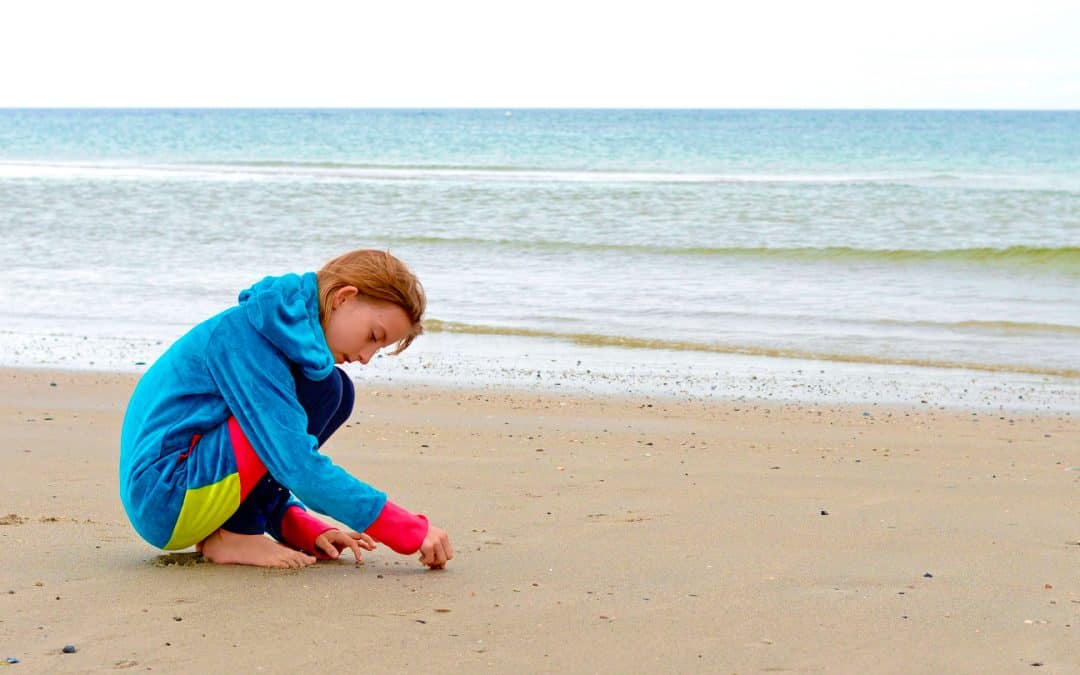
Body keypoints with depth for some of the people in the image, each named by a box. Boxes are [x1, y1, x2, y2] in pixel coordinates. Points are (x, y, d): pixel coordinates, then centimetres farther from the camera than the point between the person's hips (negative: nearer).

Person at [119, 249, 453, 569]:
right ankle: (229, 537, -12)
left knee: (338, 396, 9)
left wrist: (304, 530, 3)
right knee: (321, 389, -18)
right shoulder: (246, 332, -18)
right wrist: (411, 531, -24)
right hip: (163, 500, -10)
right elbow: (296, 466, -25)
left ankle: (226, 529, 2)